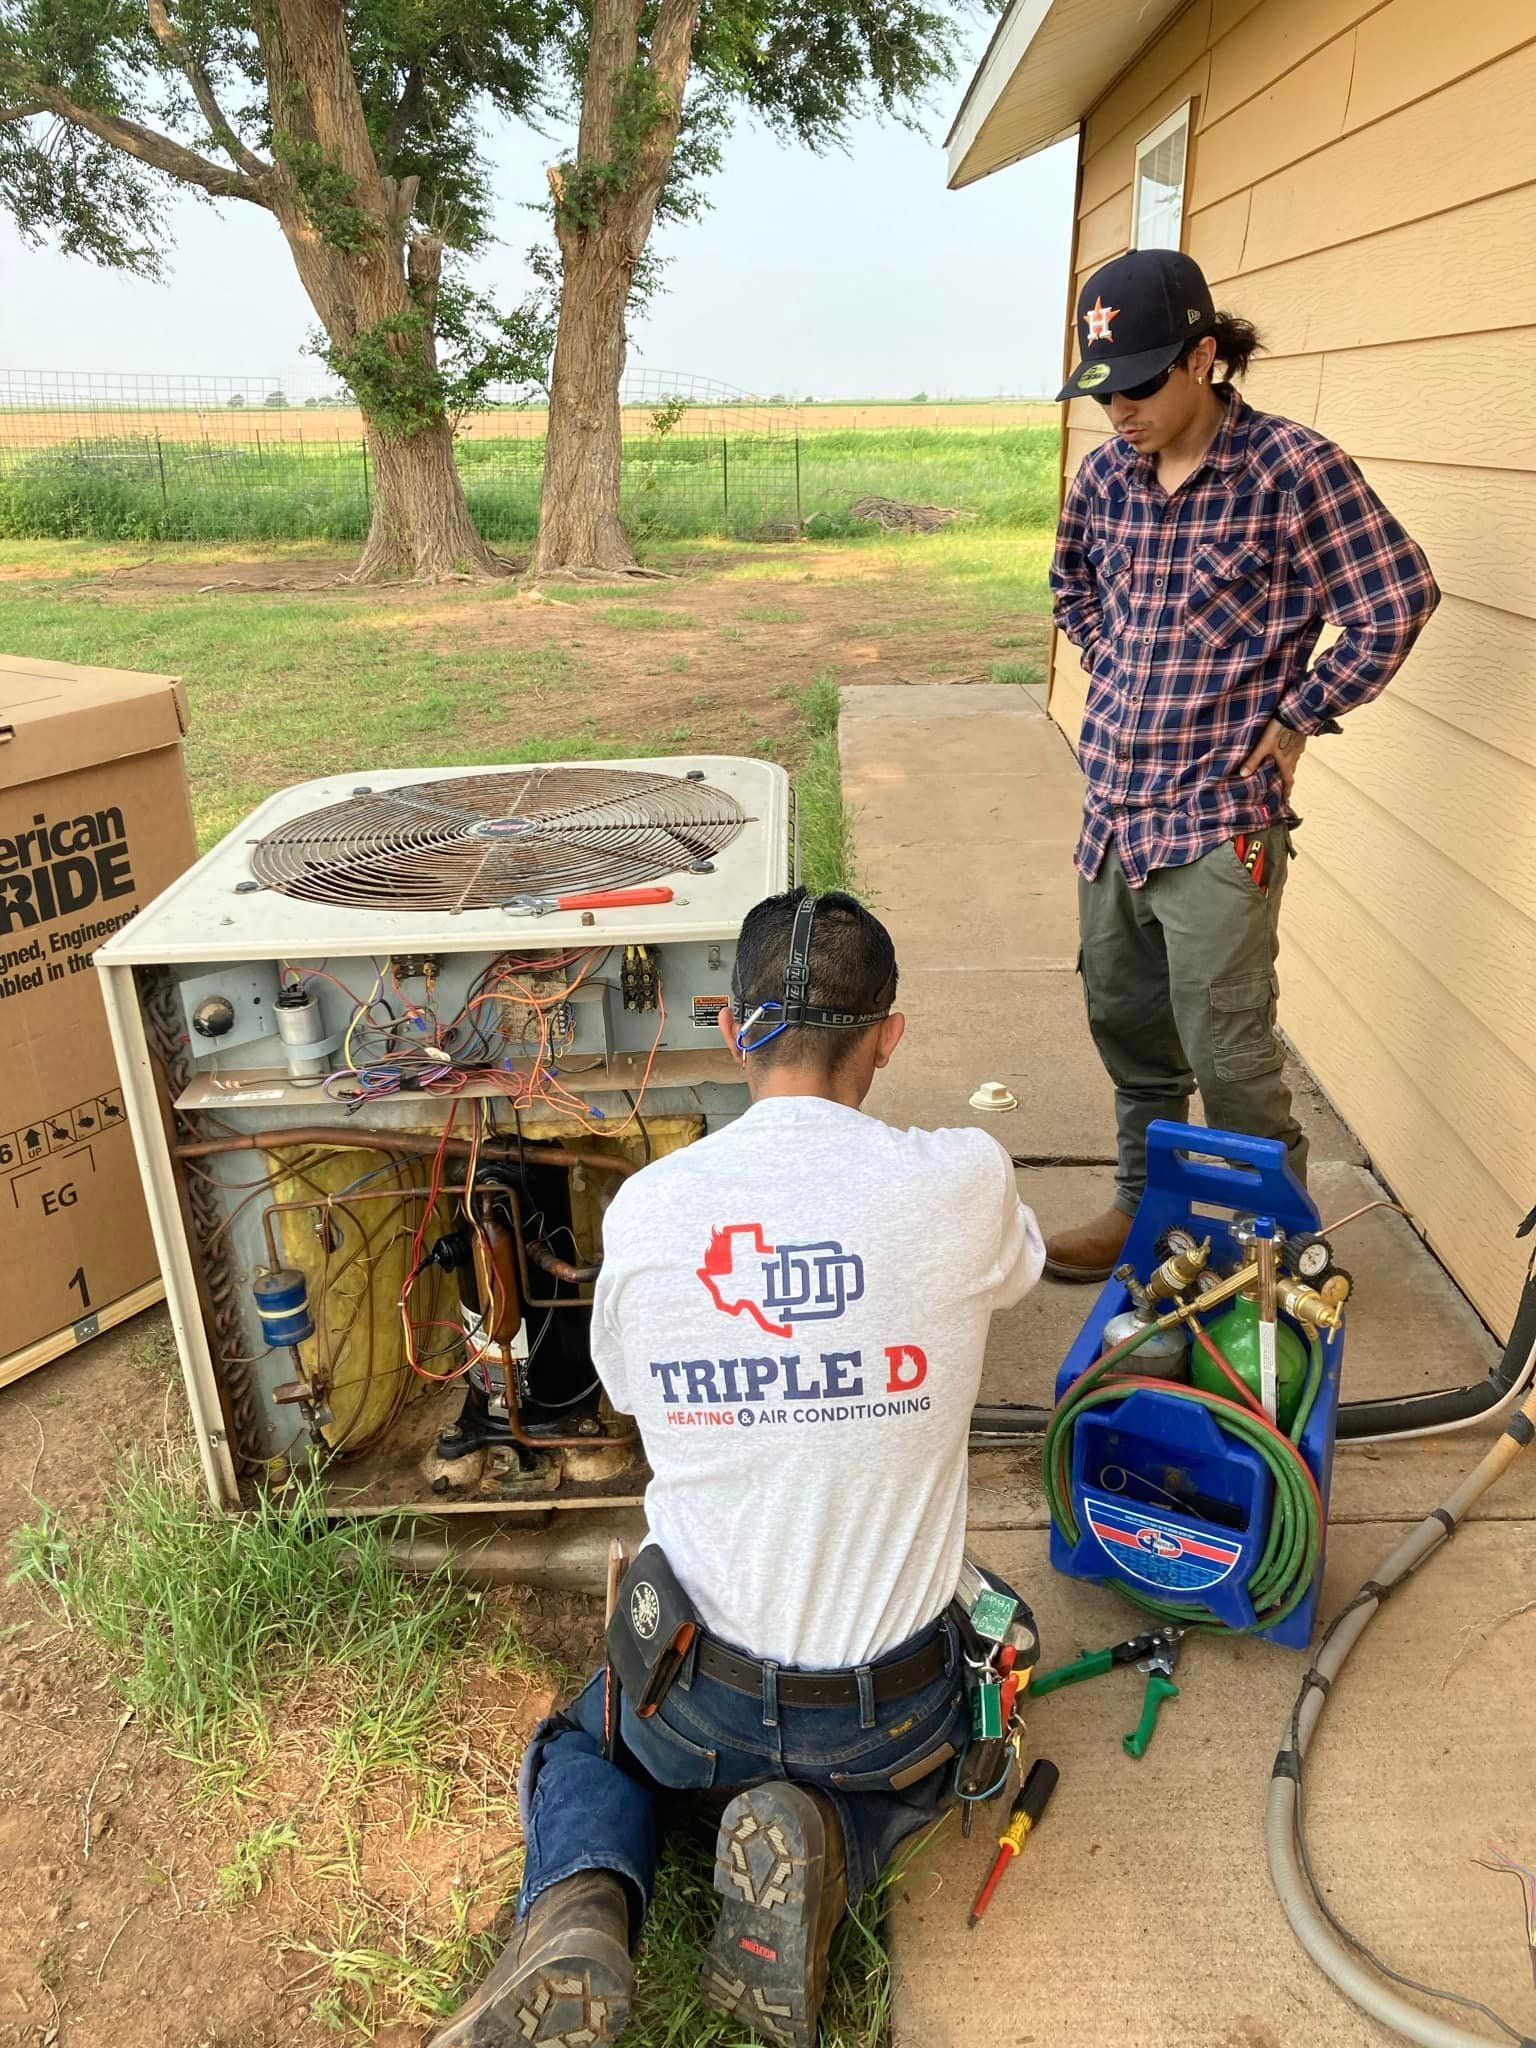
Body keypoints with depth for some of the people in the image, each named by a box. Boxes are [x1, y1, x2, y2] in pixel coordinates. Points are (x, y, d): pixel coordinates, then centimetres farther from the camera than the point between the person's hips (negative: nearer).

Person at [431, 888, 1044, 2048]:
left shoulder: (644, 1208, -14)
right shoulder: (960, 1183, -18)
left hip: (700, 1697, 1)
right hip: (887, 1707, 0)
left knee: (580, 1749, 34)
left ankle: (576, 1911, 0)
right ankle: (826, 1846, 2)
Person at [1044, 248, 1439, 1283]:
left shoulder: (1292, 468, -13)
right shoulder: (1108, 471, 5)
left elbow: (1399, 601, -8)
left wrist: (1294, 723, -7)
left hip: (1219, 816, -6)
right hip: (1113, 802, 7)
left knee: (1228, 1058, -1)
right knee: (1124, 1021, 17)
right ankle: (1145, 1207, 36)